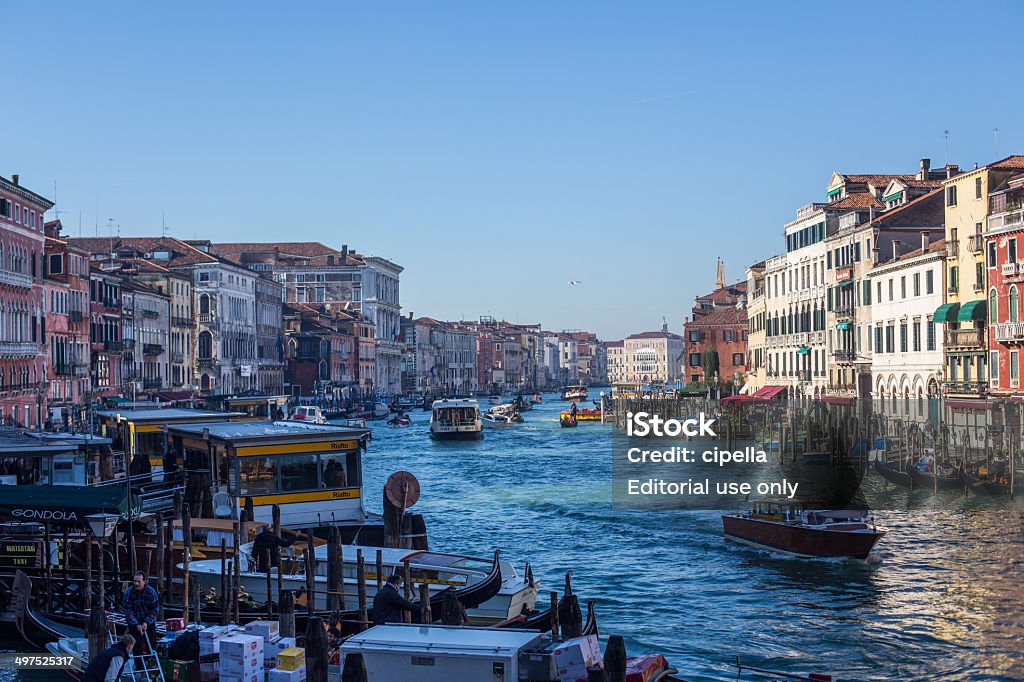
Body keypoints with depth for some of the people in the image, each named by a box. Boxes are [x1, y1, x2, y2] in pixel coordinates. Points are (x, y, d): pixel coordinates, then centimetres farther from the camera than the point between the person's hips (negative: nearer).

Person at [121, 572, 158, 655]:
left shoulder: (151, 592, -10)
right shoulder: (128, 592, -12)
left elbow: (154, 610, -6)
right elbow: (128, 611, -14)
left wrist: (147, 622, -18)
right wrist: (137, 625, -23)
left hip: (149, 622, 1)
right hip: (134, 624, -1)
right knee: (137, 647, -7)